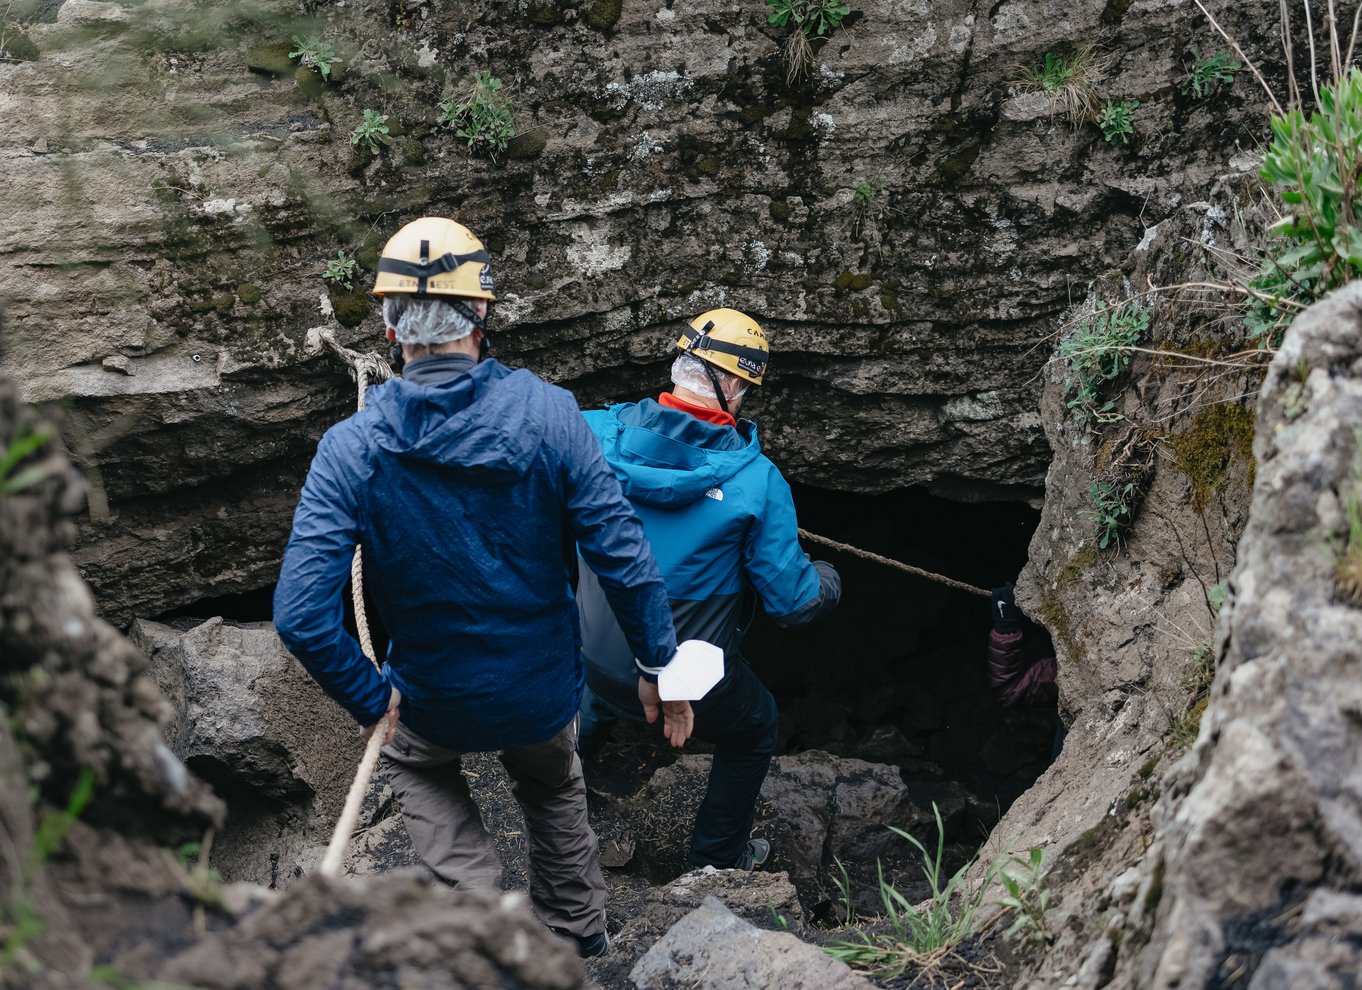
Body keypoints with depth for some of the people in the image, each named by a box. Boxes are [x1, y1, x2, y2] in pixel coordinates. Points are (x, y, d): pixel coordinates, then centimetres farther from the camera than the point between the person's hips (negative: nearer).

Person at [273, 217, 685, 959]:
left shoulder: (351, 450, -21)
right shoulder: (546, 413, -21)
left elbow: (301, 617, -24)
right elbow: (622, 558, -18)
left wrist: (371, 699, -8)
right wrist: (661, 667, -4)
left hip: (438, 703, -1)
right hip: (547, 689, 2)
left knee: (411, 758, 34)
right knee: (552, 786, 34)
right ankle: (577, 934, 49)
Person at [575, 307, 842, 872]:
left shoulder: (597, 433, -13)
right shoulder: (756, 481, -20)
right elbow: (792, 601, -14)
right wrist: (827, 582, 10)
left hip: (596, 654, 4)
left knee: (598, 703, 40)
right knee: (754, 731, 29)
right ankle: (718, 857, 43)